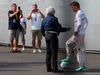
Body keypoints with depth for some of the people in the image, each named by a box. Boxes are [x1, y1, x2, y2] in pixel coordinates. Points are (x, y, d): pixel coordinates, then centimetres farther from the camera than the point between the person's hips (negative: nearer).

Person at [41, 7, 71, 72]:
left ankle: (48, 68, 11)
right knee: (54, 53, -6)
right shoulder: (53, 19, -10)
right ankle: (55, 68, -7)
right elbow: (59, 28, -13)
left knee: (48, 52, 10)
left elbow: (42, 30, 16)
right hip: (53, 36, -8)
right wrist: (67, 29, 0)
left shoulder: (44, 20, 14)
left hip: (47, 36, 8)